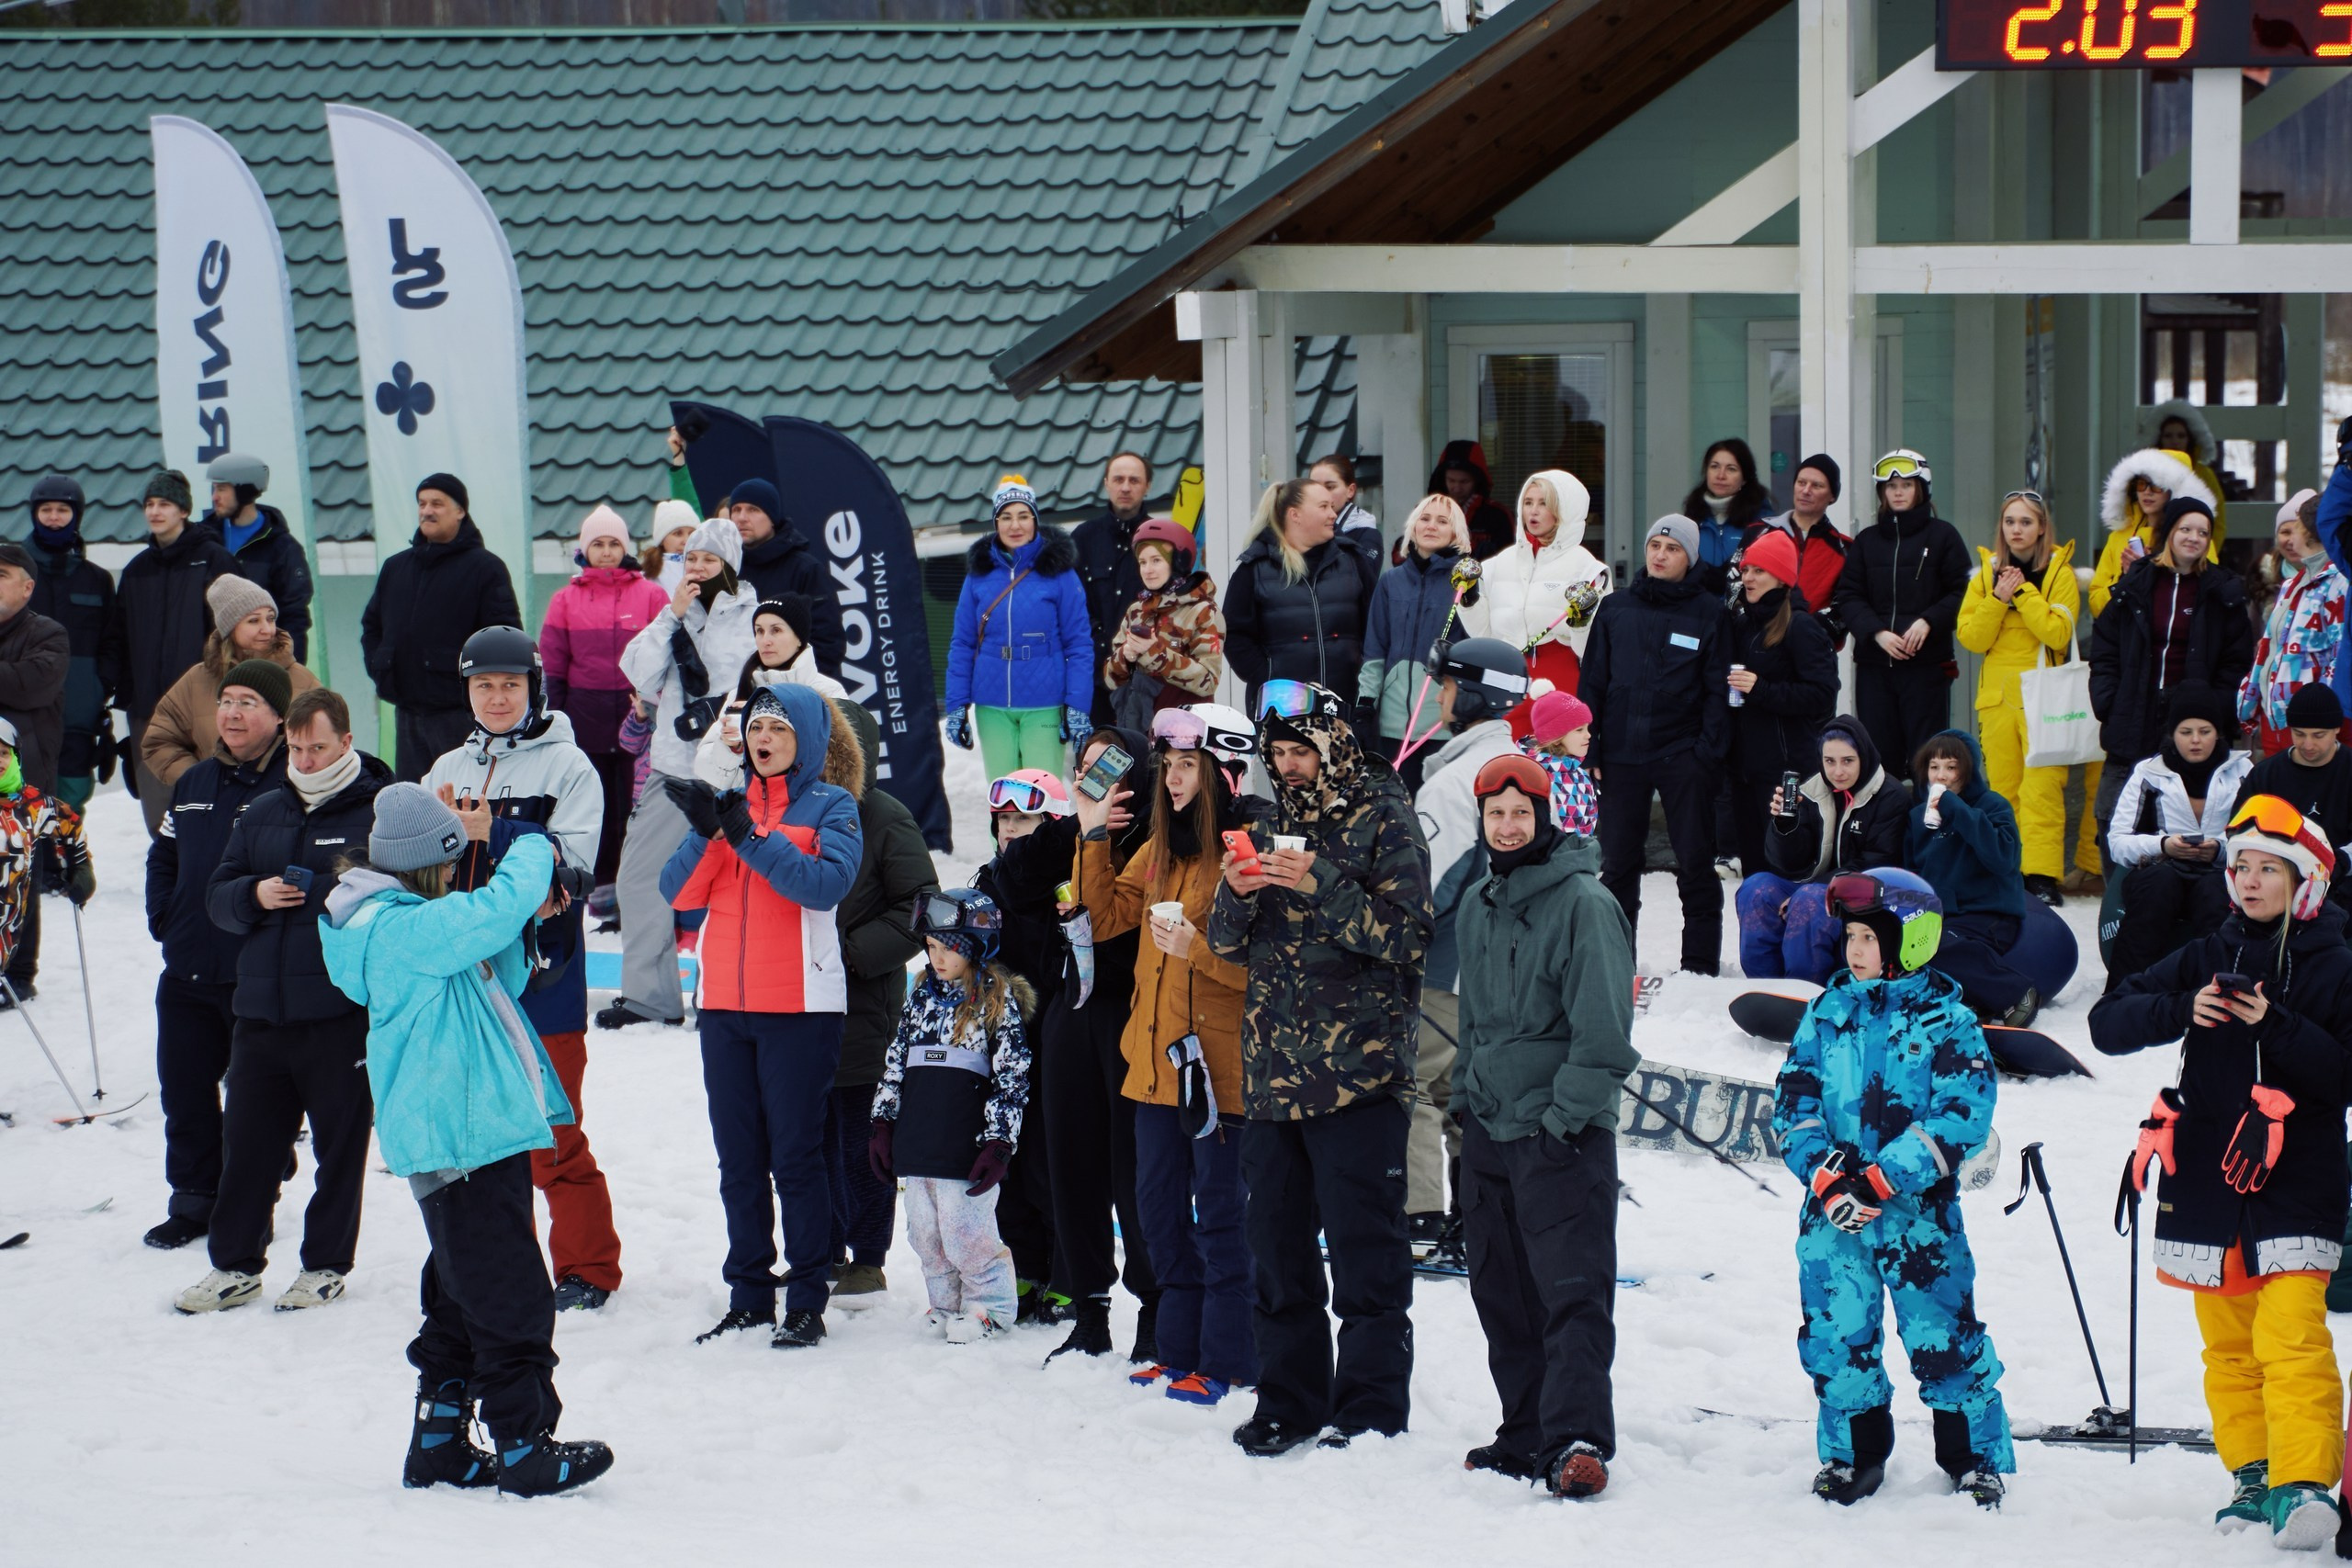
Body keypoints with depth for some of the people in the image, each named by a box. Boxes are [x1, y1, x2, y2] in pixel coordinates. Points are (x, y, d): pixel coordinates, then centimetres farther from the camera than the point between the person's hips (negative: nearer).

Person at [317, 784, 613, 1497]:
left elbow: (496, 983, 23)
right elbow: (501, 905, -26)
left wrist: (515, 923, 7)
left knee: (462, 1298, 17)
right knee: (510, 1300, -6)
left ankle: (438, 1440, 23)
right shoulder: (403, 929, -18)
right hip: (463, 1138, -11)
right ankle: (524, 1448, -1)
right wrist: (533, 849, -7)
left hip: (477, 1131, 11)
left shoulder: (405, 925, 15)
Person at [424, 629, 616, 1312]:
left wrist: (490, 837, -24)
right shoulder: (449, 770, 14)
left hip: (541, 970, -5)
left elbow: (572, 869, -14)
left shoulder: (568, 767, -3)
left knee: (553, 1138, -4)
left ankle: (587, 1267, 6)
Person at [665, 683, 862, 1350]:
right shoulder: (729, 801, 13)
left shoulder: (831, 808, 1)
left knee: (796, 1156, -5)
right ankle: (748, 1297, 14)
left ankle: (806, 1302, -1)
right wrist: (706, 831, -16)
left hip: (800, 1007, -5)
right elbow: (680, 892, 2)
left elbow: (825, 883, -17)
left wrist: (750, 836, -23)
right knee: (739, 1159, 8)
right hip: (725, 1006, 5)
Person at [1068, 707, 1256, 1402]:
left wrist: (1197, 948, -28)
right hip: (1158, 1058, 8)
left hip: (1218, 1059, -8)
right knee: (1159, 1209, 14)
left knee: (1219, 1214, -2)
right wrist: (1091, 838, 10)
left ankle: (1226, 1359, 6)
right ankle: (1180, 1349, 24)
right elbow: (1106, 915, 19)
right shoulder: (1159, 851, 12)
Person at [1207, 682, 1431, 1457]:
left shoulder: (1383, 820, -2)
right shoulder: (1273, 825, 15)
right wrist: (1237, 893, -6)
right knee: (1275, 1247, 10)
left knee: (1365, 1249, -4)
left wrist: (1319, 887, -20)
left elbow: (1406, 935, -11)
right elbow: (1228, 943, 15)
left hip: (1358, 1073, -6)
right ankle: (1287, 1400, 19)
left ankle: (1372, 1407, 2)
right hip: (1271, 1073, 6)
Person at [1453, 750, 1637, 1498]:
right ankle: (1527, 1434, 19)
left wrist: (1567, 1112, -15)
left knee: (1571, 1288, -12)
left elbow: (1604, 1026, -14)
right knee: (1502, 1291, 11)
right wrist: (1468, 1090, 15)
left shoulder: (1583, 902, -11)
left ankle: (1577, 1438, -18)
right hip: (1488, 1128, 8)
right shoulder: (1478, 905, 13)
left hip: (1563, 1133, -8)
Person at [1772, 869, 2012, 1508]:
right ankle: (1854, 1454, 23)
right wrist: (1827, 1178, -11)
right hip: (1831, 1213, 4)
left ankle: (1976, 1460, 11)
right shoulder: (1828, 1012, 8)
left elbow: (1962, 1118, -11)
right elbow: (1793, 1101, 6)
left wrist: (1882, 1180, -19)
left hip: (1918, 1208, -4)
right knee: (1836, 1335, 6)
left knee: (1943, 1335, -3)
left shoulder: (1946, 1020, -4)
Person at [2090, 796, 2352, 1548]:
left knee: (2290, 1339, -15)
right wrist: (2182, 1010, -14)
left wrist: (2278, 1028, -19)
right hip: (2208, 1184, 4)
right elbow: (2109, 1022, 3)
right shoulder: (2205, 958, 9)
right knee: (2228, 1346, 9)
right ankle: (2252, 1477, 18)